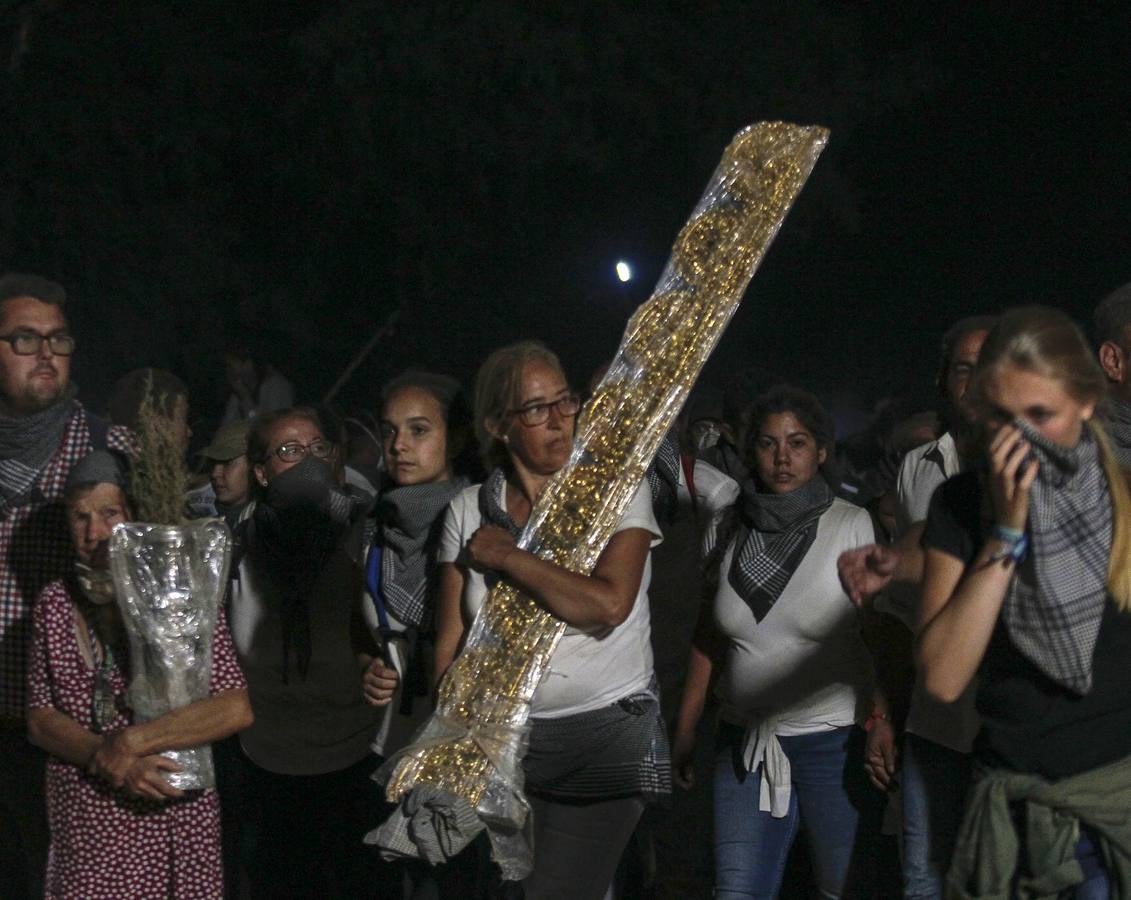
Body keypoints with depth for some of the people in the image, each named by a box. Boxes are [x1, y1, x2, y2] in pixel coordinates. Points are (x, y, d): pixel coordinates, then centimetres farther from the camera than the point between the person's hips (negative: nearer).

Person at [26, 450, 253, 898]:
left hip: (175, 814, -2)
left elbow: (236, 709, -14)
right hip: (82, 821, 2)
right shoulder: (54, 603, 4)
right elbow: (40, 720, 1)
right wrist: (111, 762, -14)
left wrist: (130, 741, -17)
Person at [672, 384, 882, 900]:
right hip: (745, 741, 3)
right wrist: (684, 731, 12)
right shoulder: (733, 529, 4)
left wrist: (886, 722, -19)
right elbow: (709, 635, 12)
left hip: (835, 741, -3)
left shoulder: (852, 525, -7)